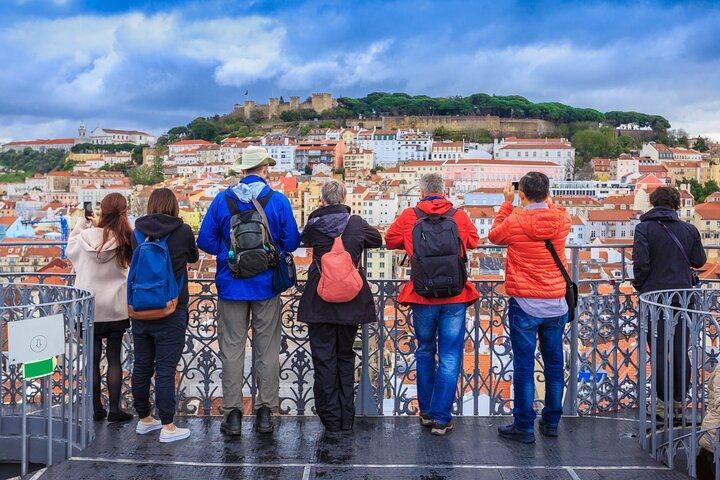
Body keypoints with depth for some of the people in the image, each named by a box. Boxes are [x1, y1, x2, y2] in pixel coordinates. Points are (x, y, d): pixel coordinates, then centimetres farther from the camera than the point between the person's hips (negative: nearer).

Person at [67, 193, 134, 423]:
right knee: (114, 358, 7)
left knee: (93, 358, 10)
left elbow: (71, 249, 11)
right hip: (115, 308, -1)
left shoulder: (86, 237, -10)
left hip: (88, 307, 1)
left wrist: (83, 222, 16)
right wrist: (98, 225, 11)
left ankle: (97, 409, 17)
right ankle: (114, 409, 10)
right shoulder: (125, 240, -13)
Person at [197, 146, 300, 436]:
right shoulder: (279, 201, -5)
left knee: (232, 349, 8)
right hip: (266, 286, 0)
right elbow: (292, 242, -2)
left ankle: (232, 413, 11)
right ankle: (266, 412, 13)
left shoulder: (222, 200, -2)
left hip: (231, 285, 1)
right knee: (267, 350, 8)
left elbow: (205, 240, 1)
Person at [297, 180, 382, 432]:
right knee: (345, 357, 14)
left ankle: (331, 419, 10)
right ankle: (347, 418, 18)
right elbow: (377, 239, 17)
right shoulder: (357, 223, -2)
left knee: (324, 359, 6)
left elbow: (304, 239, 18)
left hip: (319, 301, -2)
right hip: (351, 301, 2)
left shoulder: (313, 226, -6)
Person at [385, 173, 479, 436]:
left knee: (425, 353, 18)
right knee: (449, 357, 4)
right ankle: (441, 418, 5)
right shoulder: (460, 216, 0)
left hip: (422, 297, 1)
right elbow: (473, 240, 14)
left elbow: (390, 239, 9)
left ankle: (426, 412, 26)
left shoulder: (409, 216, -1)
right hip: (455, 297, -1)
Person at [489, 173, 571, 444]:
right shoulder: (562, 219, -1)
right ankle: (551, 422, 25)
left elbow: (494, 236, 10)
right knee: (554, 364, 14)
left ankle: (524, 427, 8)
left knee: (524, 367, 2)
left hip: (525, 304, -4)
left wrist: (507, 202, 13)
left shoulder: (514, 222, -12)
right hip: (556, 304, 4)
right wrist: (543, 200, 20)